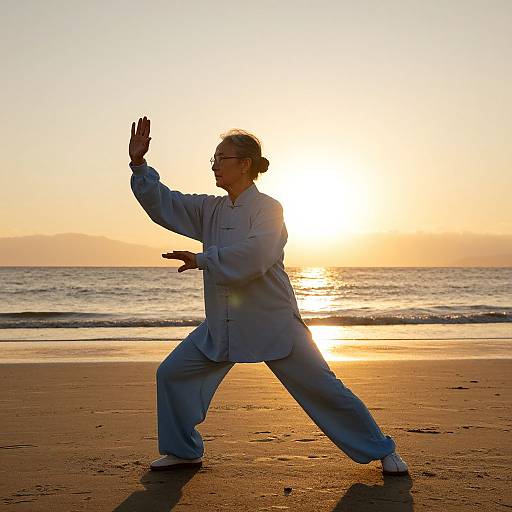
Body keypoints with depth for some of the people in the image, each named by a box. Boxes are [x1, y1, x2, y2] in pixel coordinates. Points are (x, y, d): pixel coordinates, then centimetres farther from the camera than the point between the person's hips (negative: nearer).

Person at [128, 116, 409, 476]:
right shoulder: (210, 209, 7)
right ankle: (183, 451, 23)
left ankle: (382, 451, 17)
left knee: (323, 389, -2)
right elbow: (162, 204, 4)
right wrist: (139, 164, -7)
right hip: (222, 325, 6)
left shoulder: (268, 209, -13)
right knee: (171, 374, 5)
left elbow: (253, 257, -28)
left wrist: (201, 260, -21)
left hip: (273, 322, -6)